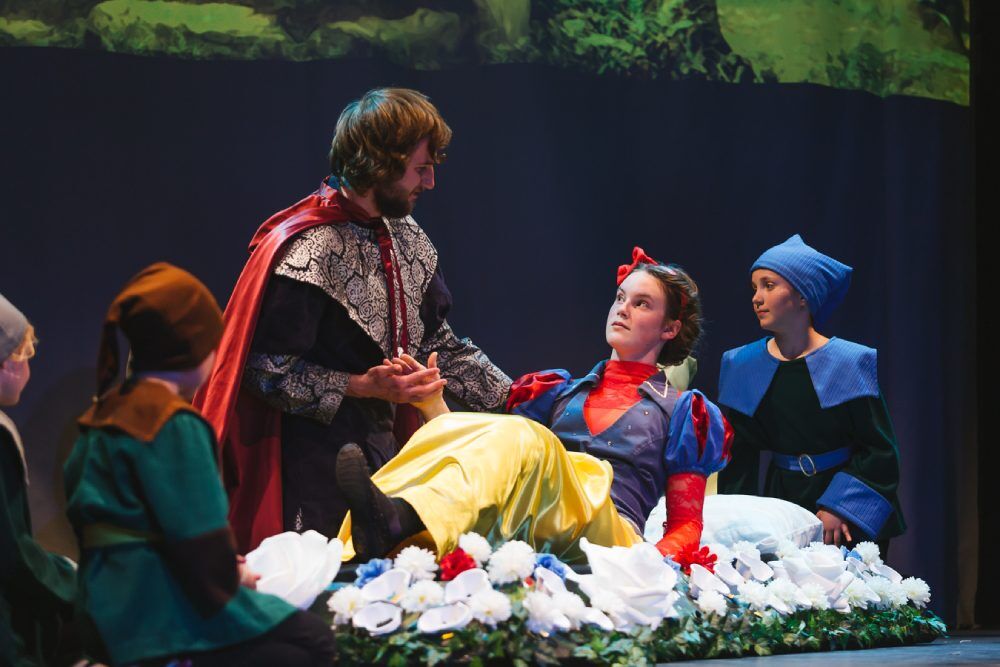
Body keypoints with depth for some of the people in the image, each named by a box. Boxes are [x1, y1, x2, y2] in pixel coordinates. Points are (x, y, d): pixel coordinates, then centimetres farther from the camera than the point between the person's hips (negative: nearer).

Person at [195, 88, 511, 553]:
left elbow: (439, 342, 16)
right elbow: (267, 371, -18)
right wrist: (363, 387, -22)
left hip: (384, 452, 8)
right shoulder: (305, 249, -16)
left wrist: (516, 401, 8)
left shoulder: (407, 240, 10)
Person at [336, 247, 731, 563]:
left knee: (521, 436, -31)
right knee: (448, 432, -22)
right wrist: (433, 404, 6)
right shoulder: (559, 390, 32)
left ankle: (402, 519, -60)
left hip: (611, 532, -4)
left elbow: (686, 525, 13)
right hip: (523, 538, 4)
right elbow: (480, 446, 21)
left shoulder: (682, 413, 21)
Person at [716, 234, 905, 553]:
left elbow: (879, 451, -7)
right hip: (782, 500, 3)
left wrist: (839, 508, -17)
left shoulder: (851, 362, -6)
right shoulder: (740, 365, 4)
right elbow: (738, 455, 8)